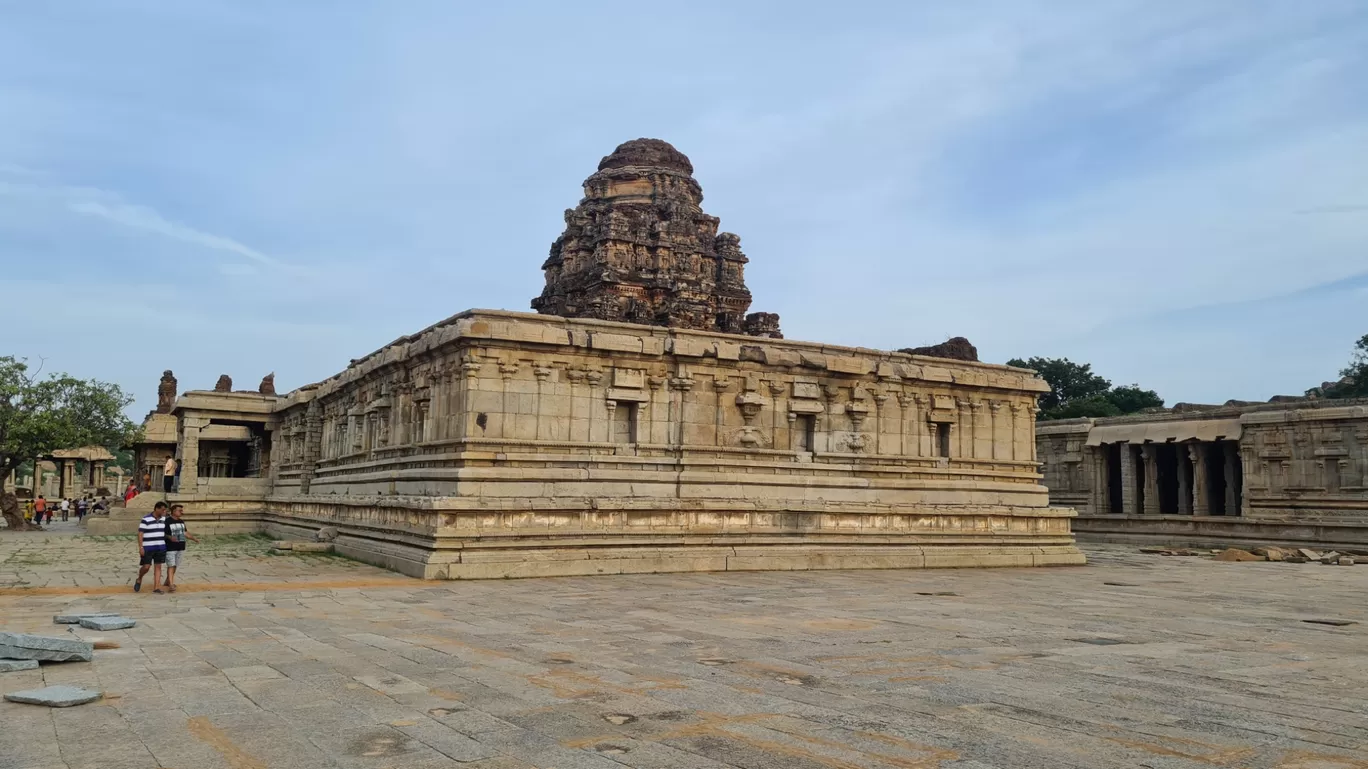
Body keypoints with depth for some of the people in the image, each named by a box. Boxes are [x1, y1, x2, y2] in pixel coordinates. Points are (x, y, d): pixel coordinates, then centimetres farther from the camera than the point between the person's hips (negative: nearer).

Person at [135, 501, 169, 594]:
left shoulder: (163, 519, 6)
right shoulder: (146, 519, -12)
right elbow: (140, 533, -13)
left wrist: (165, 546, 16)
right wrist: (140, 547, -19)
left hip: (160, 547, 5)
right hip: (147, 548, -5)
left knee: (158, 566, 1)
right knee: (146, 567, -7)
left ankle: (156, 587, 2)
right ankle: (139, 580, 23)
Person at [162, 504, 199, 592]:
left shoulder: (181, 521, 12)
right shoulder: (167, 521, -9)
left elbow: (185, 532, 21)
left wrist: (194, 539, 13)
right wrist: (169, 537, -27)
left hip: (180, 548, 6)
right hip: (170, 548, -6)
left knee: (175, 565, 12)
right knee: (171, 566, -7)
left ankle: (168, 581, 27)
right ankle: (171, 585, -6)